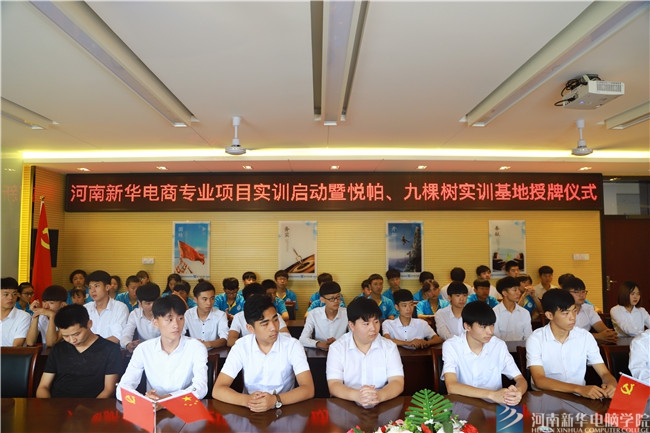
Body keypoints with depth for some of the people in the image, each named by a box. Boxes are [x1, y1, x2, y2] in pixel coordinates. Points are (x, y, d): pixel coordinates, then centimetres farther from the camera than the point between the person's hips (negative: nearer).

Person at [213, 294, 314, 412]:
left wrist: (276, 400, -30)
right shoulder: (241, 347, -7)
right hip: (251, 411, 2)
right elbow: (217, 390, -10)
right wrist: (247, 400, -28)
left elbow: (308, 389, -15)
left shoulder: (292, 345, -10)